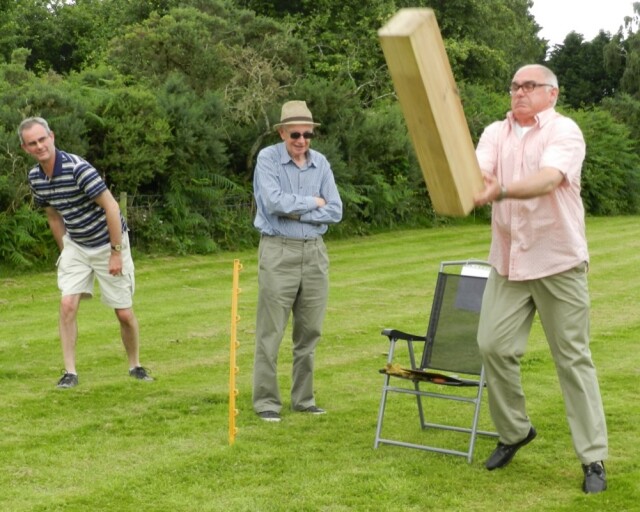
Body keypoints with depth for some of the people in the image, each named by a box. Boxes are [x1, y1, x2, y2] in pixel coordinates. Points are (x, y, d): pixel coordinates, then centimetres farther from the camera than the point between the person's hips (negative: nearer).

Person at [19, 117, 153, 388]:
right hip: (75, 246, 5)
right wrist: (65, 251, 12)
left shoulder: (78, 168, -27)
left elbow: (111, 207, -23)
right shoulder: (35, 178, -5)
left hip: (108, 244, -5)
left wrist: (116, 252, -21)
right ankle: (70, 372, -3)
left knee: (124, 313, 1)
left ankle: (134, 365, 23)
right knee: (67, 304, -11)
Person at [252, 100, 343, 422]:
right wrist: (313, 202, -7)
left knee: (309, 332, 8)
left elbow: (335, 211, 1)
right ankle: (266, 401, 3)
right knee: (271, 332, -3)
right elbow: (274, 202, -19)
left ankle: (304, 399, 18)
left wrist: (296, 212, -10)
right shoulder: (268, 159, -4)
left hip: (314, 252, 5)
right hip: (279, 252, -4)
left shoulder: (320, 163, 8)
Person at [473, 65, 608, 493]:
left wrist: (500, 191, -44)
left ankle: (594, 458, 5)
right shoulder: (496, 133, 8)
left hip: (558, 263, -4)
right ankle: (514, 431, 21)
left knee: (573, 358, -1)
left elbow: (547, 180, -27)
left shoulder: (564, 131, -8)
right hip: (508, 261, 5)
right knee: (494, 345, -1)